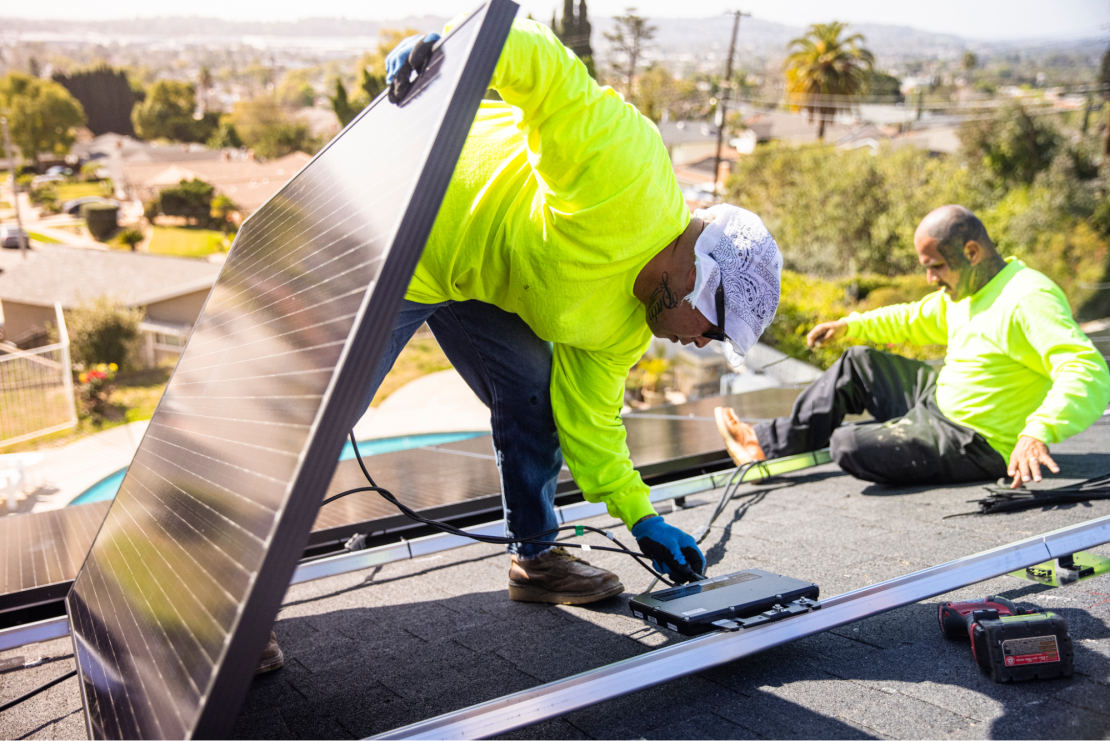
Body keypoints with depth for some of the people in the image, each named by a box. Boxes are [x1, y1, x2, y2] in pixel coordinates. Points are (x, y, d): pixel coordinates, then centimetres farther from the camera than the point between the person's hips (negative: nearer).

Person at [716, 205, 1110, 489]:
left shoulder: (1029, 300, -26)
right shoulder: (965, 290, 5)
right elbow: (917, 320, 25)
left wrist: (1037, 434, -52)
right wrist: (850, 326, 17)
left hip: (974, 445, -10)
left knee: (849, 447, -21)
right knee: (858, 362, 15)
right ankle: (770, 443, 19)